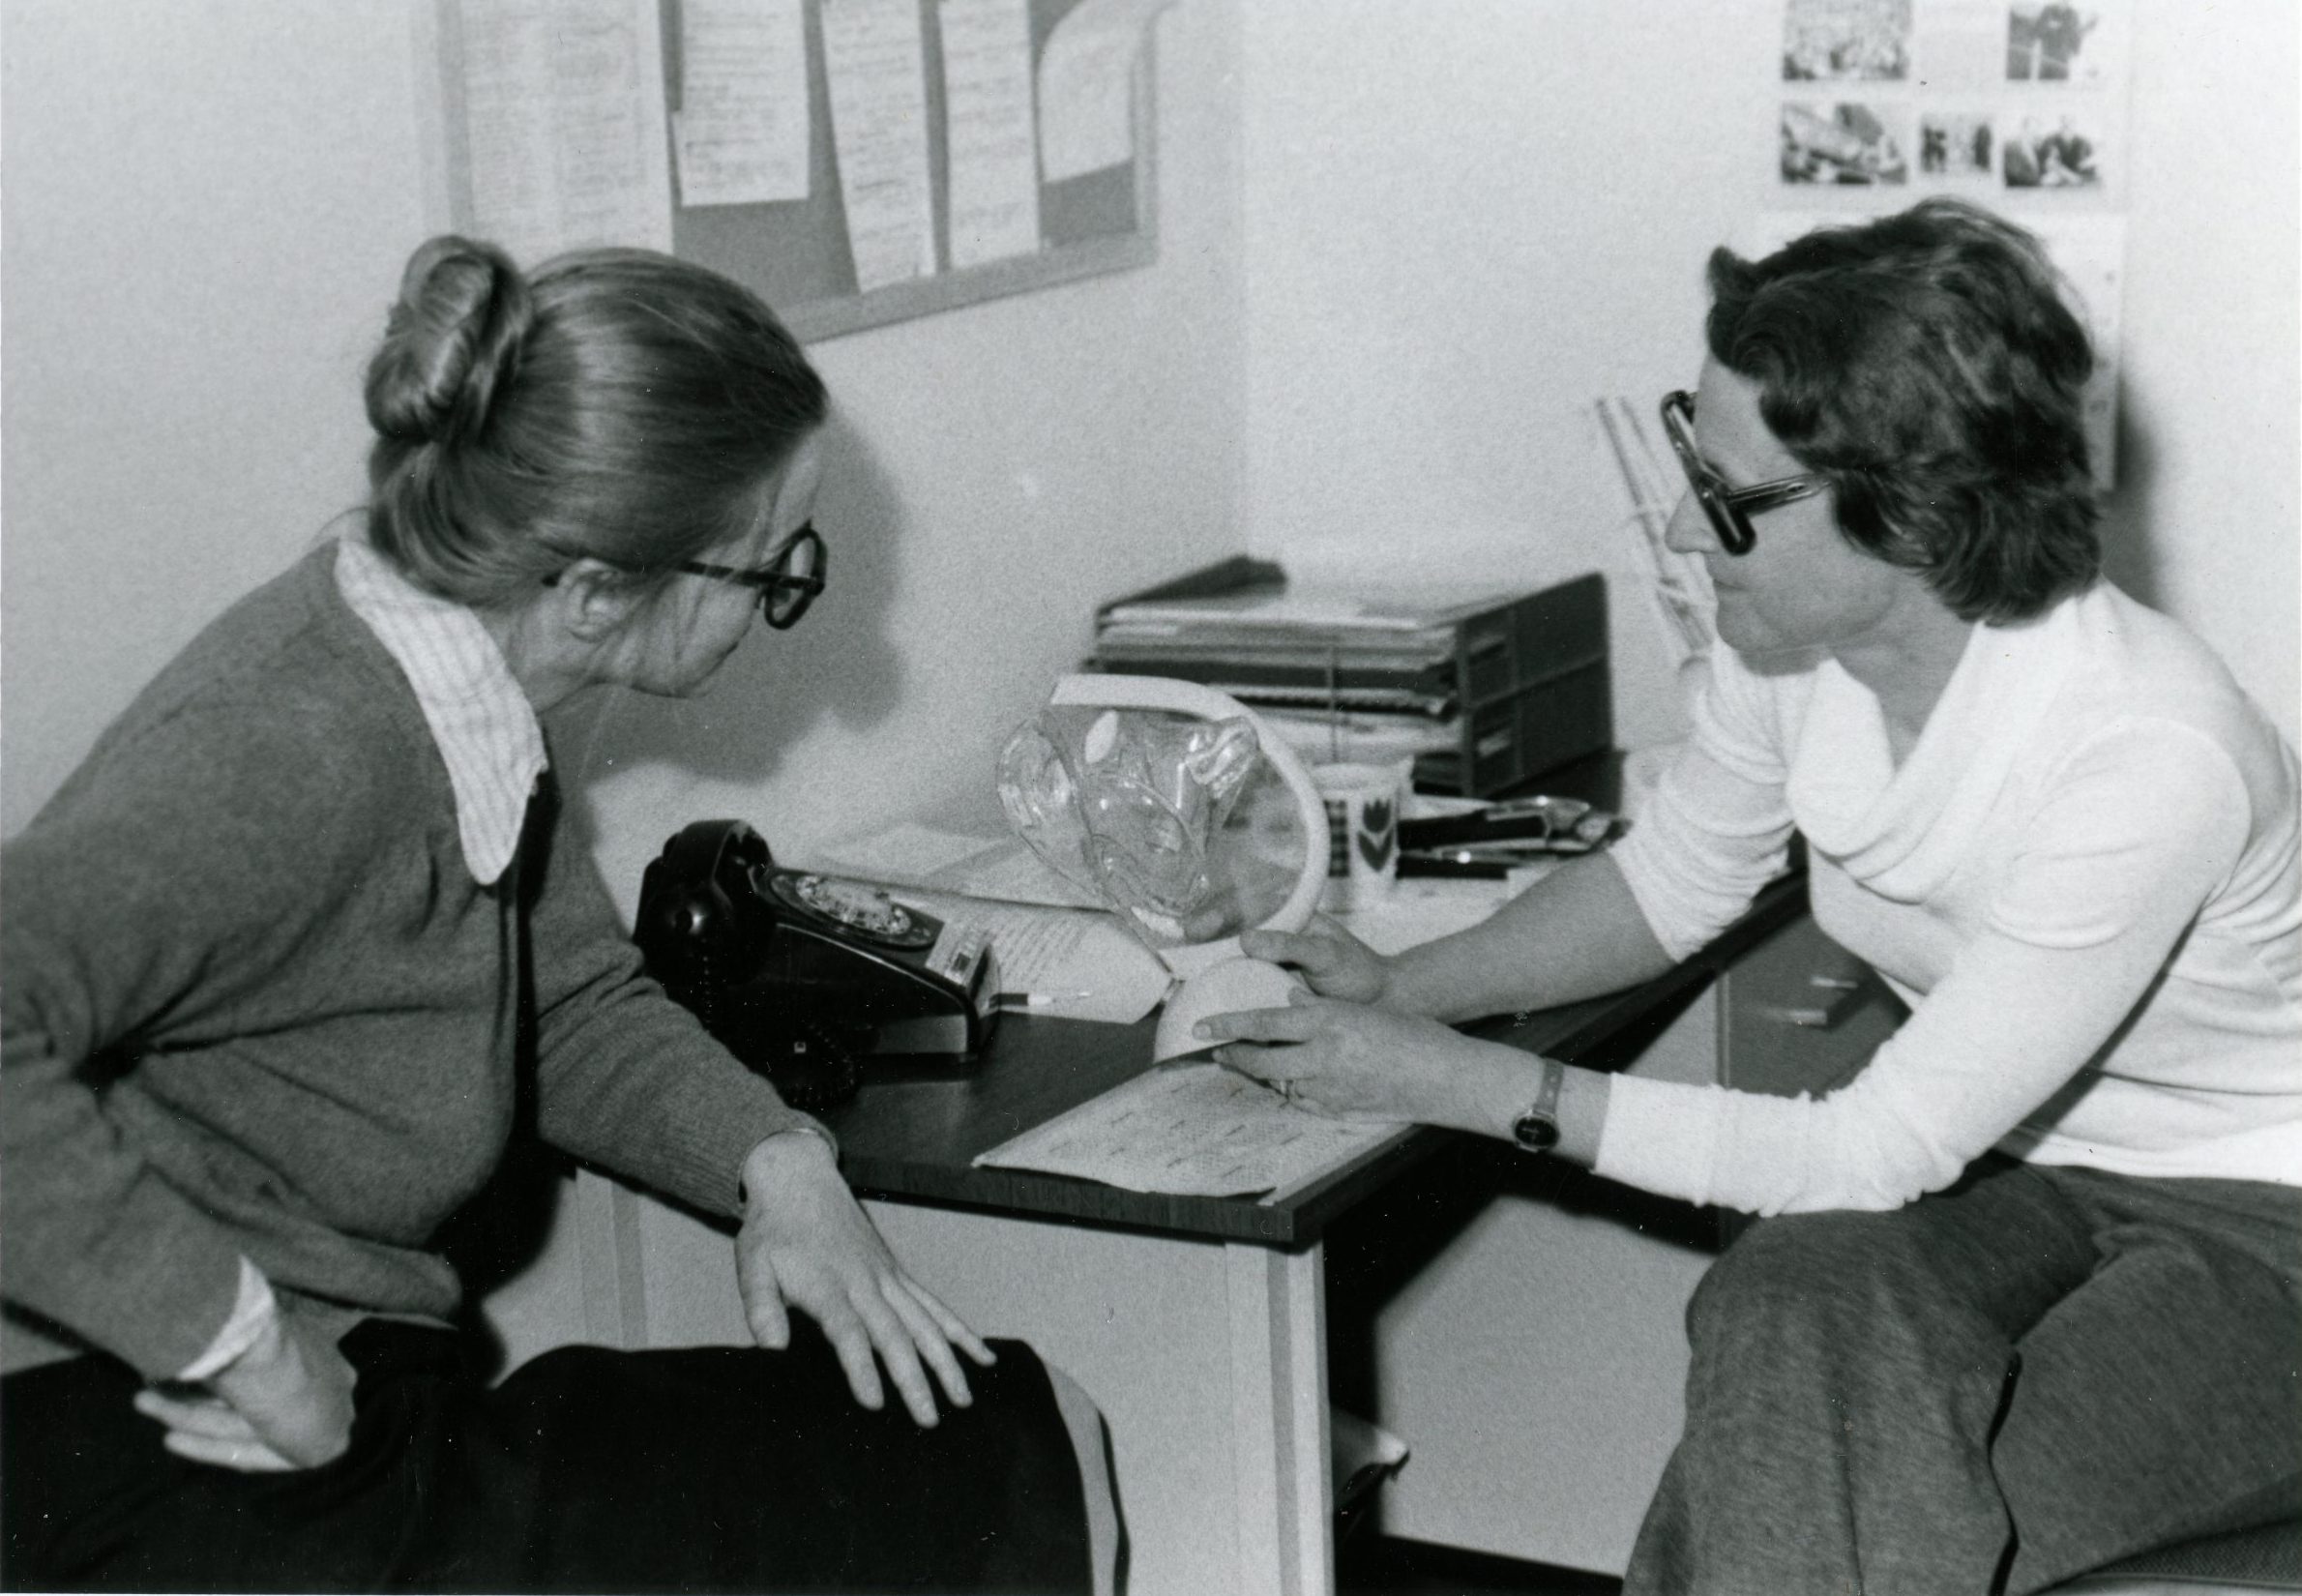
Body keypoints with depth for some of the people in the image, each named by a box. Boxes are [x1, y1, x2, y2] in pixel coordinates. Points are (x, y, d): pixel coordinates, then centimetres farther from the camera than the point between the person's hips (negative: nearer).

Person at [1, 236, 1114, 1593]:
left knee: (1033, 1448, 4)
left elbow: (578, 1001, 17)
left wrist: (777, 1165, -1)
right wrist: (243, 1336, -28)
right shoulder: (296, 750, -25)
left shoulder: (462, 697, 3)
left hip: (361, 1415, 9)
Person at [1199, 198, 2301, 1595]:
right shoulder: (1796, 640, -12)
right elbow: (1671, 883, 9)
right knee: (1786, 1313, -27)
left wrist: (1472, 1087, -26)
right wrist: (1396, 991, -7)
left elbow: (1876, 1153, -27)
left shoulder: (2147, 754, -33)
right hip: (2009, 1170, 6)